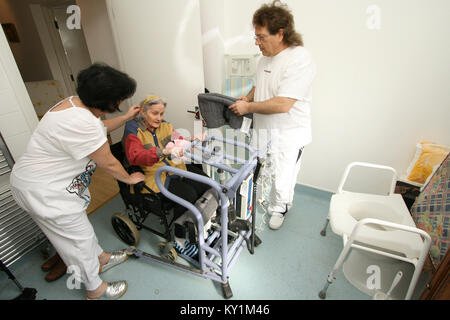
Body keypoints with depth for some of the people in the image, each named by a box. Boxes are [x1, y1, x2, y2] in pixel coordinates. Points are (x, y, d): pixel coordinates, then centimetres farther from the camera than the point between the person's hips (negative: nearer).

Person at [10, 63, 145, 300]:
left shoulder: (75, 103, -4)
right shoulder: (82, 123, -35)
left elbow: (99, 128, 16)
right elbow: (109, 164, -23)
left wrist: (127, 117, 17)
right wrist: (129, 178, -5)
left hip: (52, 180, 10)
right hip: (42, 191, -10)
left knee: (79, 224, 25)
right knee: (79, 236, 8)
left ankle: (100, 258, 49)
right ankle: (95, 289, 32)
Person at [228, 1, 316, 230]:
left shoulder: (299, 59, -20)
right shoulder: (266, 58, 8)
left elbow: (283, 104, -28)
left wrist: (248, 107, -18)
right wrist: (247, 97, 3)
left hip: (287, 136, -7)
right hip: (263, 131, 8)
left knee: (282, 181, 5)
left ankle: (279, 209, 37)